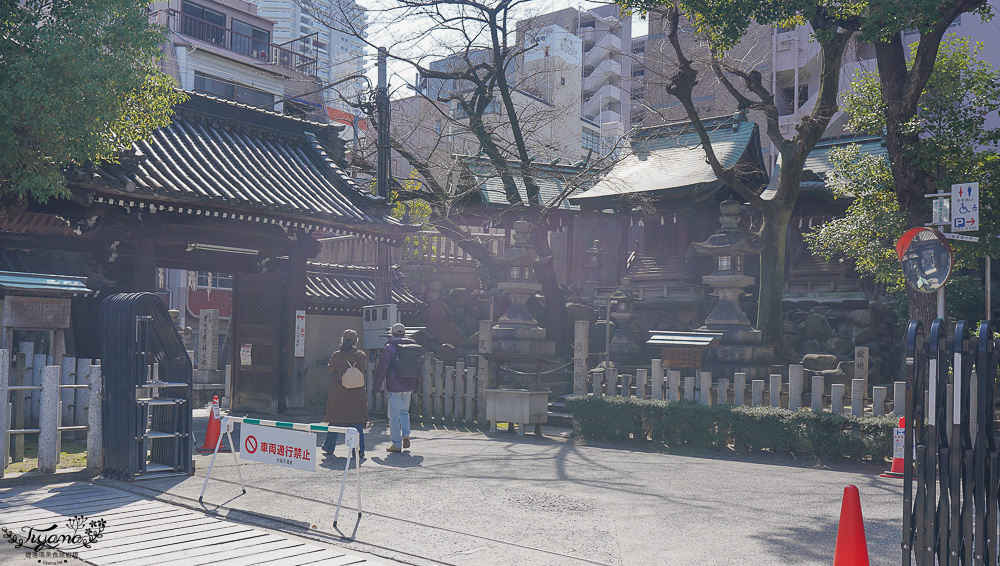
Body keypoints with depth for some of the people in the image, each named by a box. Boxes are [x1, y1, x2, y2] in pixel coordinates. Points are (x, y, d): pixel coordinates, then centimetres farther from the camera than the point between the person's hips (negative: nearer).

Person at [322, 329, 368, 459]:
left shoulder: (337, 355, -8)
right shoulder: (362, 356, -5)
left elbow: (329, 369, 5)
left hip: (338, 394, 0)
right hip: (357, 394, 1)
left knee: (335, 419, 13)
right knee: (357, 421, 4)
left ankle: (329, 447, 26)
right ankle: (359, 449, -3)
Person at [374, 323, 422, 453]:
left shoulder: (390, 347, -6)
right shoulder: (415, 346, 10)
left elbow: (381, 368, -6)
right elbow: (419, 368, 16)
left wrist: (378, 386, 2)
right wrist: (417, 386, 23)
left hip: (395, 387, -5)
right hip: (409, 387, 5)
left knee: (394, 416, 0)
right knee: (404, 411, 21)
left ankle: (396, 444, 2)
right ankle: (406, 435, 6)